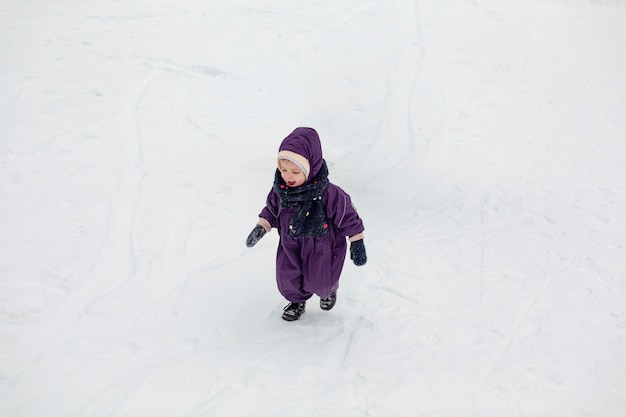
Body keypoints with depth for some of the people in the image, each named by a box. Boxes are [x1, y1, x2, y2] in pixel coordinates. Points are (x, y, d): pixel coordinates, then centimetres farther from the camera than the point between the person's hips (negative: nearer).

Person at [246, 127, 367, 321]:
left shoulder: (328, 193, -32)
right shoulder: (280, 189, -17)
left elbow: (347, 215, -20)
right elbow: (272, 209, 4)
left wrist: (357, 243, -14)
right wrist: (261, 227, -3)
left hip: (321, 246, -4)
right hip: (290, 245, 4)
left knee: (319, 281, 14)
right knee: (287, 278, 11)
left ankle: (329, 290, 52)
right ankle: (297, 300, 45)